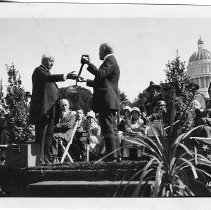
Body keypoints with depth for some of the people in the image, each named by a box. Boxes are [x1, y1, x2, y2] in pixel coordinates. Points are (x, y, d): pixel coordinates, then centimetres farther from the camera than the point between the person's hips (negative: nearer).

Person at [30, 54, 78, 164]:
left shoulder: (46, 71, 23)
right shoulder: (39, 71, -7)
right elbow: (49, 78, -26)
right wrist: (66, 76, -31)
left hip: (49, 108, 10)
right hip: (42, 108, -10)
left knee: (49, 133, 9)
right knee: (41, 133, -9)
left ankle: (46, 157, 13)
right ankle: (39, 158, -8)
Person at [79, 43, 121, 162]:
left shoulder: (110, 61, -8)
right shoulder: (111, 61, 25)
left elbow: (100, 74, -26)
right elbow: (101, 81, 33)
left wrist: (89, 63, -20)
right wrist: (87, 81, 36)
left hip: (106, 101, -11)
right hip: (111, 102, 11)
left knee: (108, 130, -12)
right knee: (113, 130, 10)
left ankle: (112, 157, -13)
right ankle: (117, 157, 12)